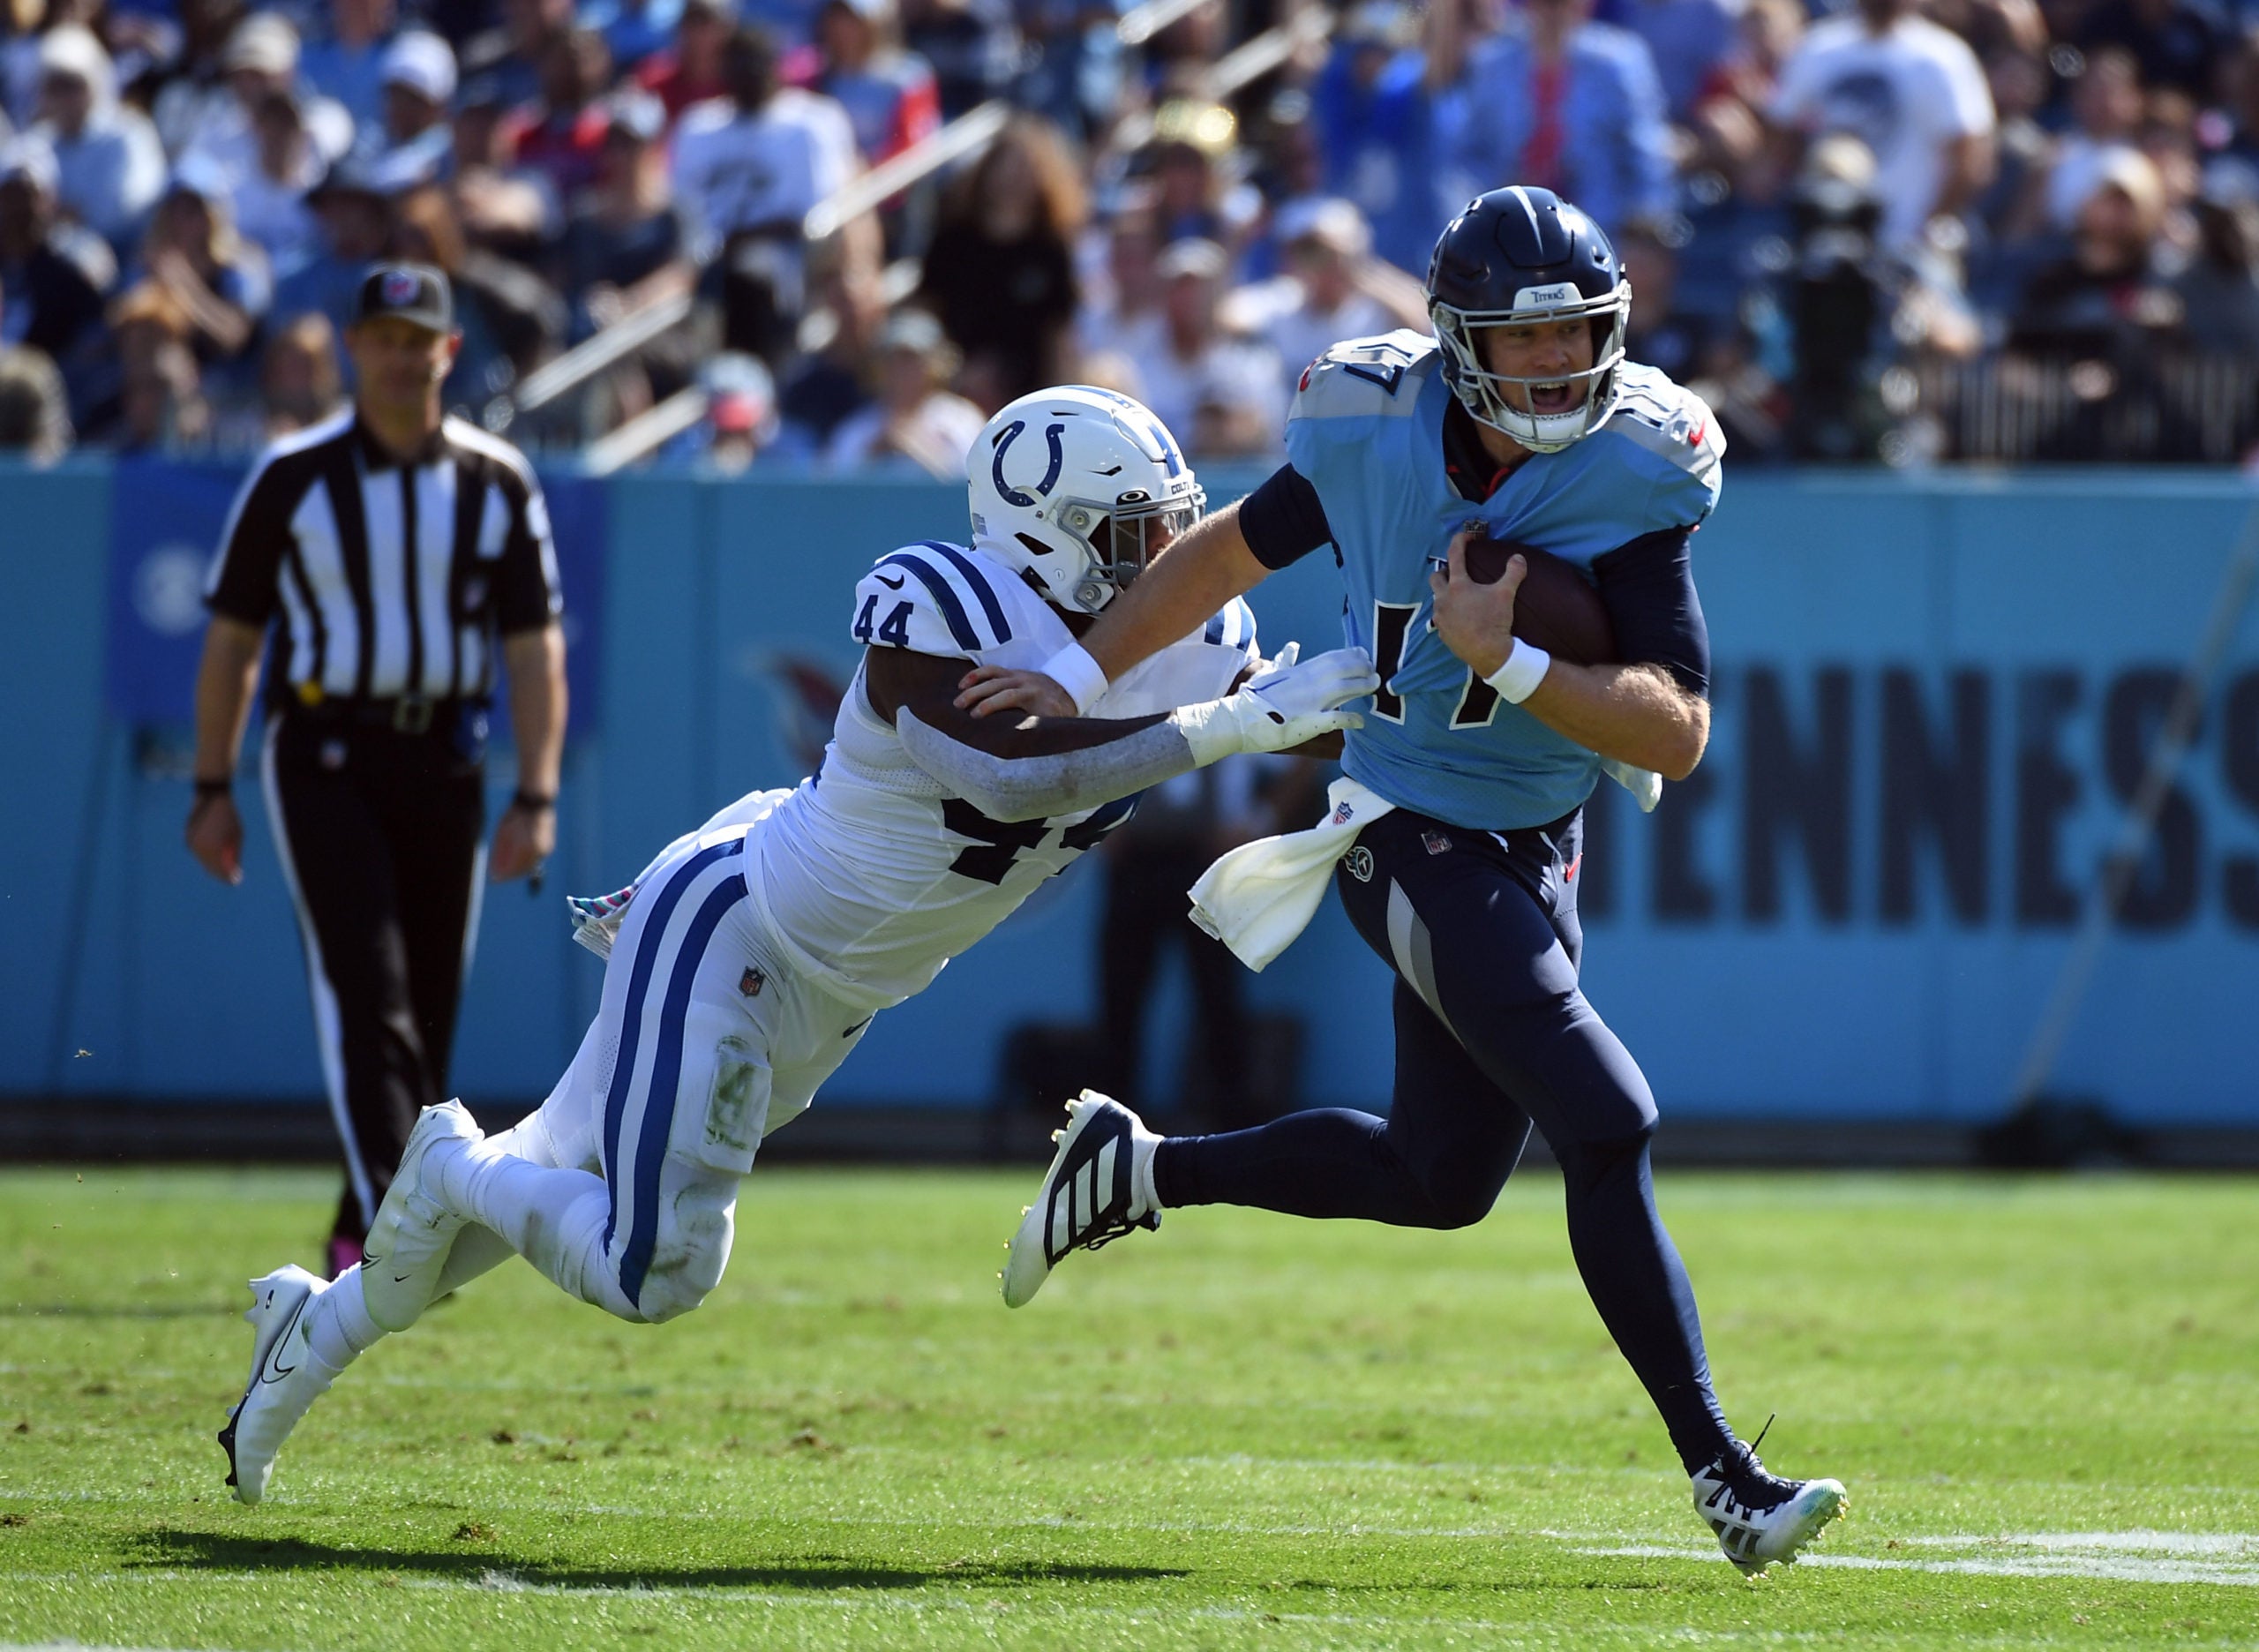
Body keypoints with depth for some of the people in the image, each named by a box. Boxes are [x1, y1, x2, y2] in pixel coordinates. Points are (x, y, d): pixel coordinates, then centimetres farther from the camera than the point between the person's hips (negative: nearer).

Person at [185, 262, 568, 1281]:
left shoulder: (497, 482, 4)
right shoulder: (293, 477, 0)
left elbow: (534, 649, 3)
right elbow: (232, 640, 5)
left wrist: (536, 799, -7)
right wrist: (212, 790, 3)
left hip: (444, 765, 3)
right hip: (322, 759, -3)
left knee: (428, 1010, 6)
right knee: (364, 989, -17)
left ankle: (360, 1242, 20)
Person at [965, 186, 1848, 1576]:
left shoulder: (1636, 477, -14)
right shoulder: (1373, 433, -12)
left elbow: (1679, 735, -19)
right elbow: (1233, 550, 8)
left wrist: (1510, 664, -31)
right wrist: (1080, 677, 15)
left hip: (1534, 856, 4)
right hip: (1415, 844, -4)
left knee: (1443, 1178, 17)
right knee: (1607, 1123, -17)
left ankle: (1138, 1170, 36)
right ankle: (1721, 1473, -13)